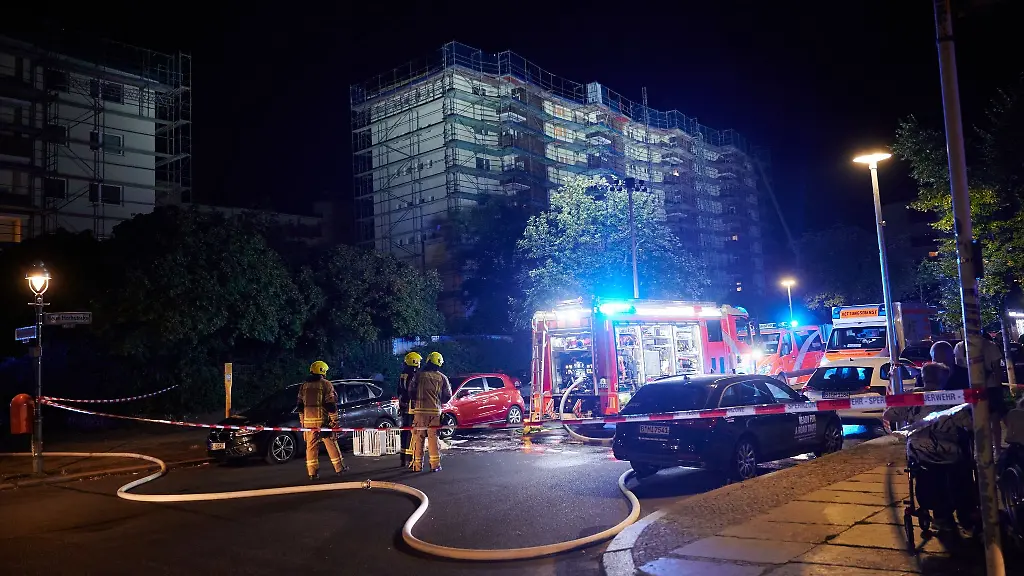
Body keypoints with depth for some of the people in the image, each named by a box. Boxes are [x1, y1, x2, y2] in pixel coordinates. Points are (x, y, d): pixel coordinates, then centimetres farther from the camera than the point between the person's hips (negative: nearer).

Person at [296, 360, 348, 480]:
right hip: (323, 420, -4)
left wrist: (302, 420, 21)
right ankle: (339, 468, 14)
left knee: (311, 446, 6)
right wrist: (334, 420, -6)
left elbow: (300, 405, 14)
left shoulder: (304, 386, 11)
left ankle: (312, 472, 5)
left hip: (308, 421, 4)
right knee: (331, 444, 6)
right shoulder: (326, 384, -5)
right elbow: (331, 404, -10)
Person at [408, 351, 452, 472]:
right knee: (433, 438, 7)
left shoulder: (419, 375, 0)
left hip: (420, 410, 0)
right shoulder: (442, 378, 1)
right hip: (435, 411, 1)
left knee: (418, 438, 6)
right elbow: (447, 396, 5)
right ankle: (435, 464, 7)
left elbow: (411, 393, 1)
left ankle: (417, 464, 8)